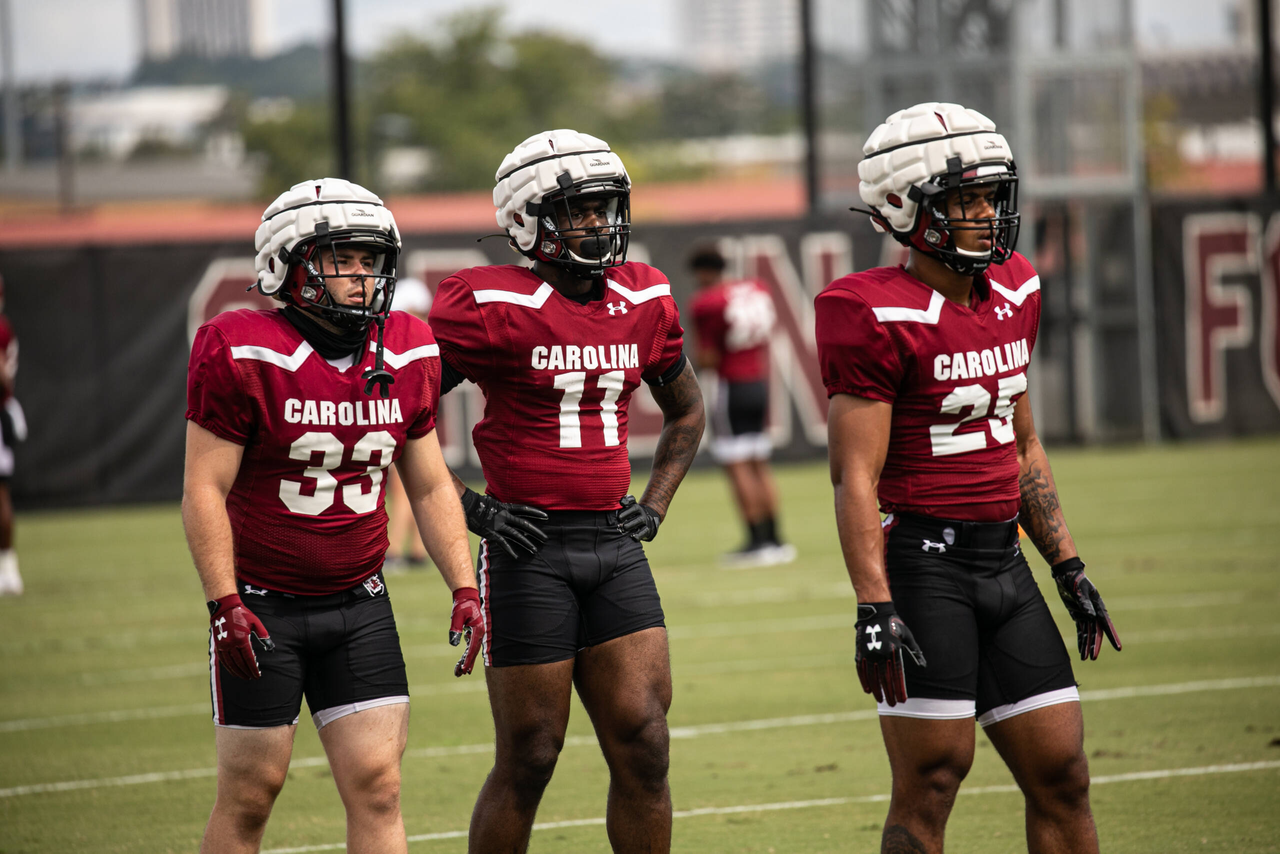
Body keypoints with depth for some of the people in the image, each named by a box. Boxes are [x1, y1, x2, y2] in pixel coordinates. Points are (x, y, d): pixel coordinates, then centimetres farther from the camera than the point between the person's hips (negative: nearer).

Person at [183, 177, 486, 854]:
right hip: (262, 606, -4)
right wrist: (225, 605, -20)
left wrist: (464, 587, 3)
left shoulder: (407, 356, 3)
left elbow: (430, 486, 12)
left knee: (377, 786, -2)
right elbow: (205, 492, -13)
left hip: (359, 604, 4)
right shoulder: (244, 355, -14)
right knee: (250, 791, 0)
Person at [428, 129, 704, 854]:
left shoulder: (645, 301, 8)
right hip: (529, 548, -5)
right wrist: (471, 507, -9)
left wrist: (655, 503, 13)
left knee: (644, 748, 0)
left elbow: (686, 412, 25)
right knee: (529, 758, -1)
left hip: (615, 546, 5)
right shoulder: (494, 307, -10)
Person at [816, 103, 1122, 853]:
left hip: (1004, 558, 7)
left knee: (1062, 775, 7)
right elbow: (855, 478, -15)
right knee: (931, 784, -5)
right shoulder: (881, 319, -13)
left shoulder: (1014, 294, 11)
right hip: (923, 558, -7)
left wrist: (1070, 568, 18)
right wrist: (875, 609, -22)